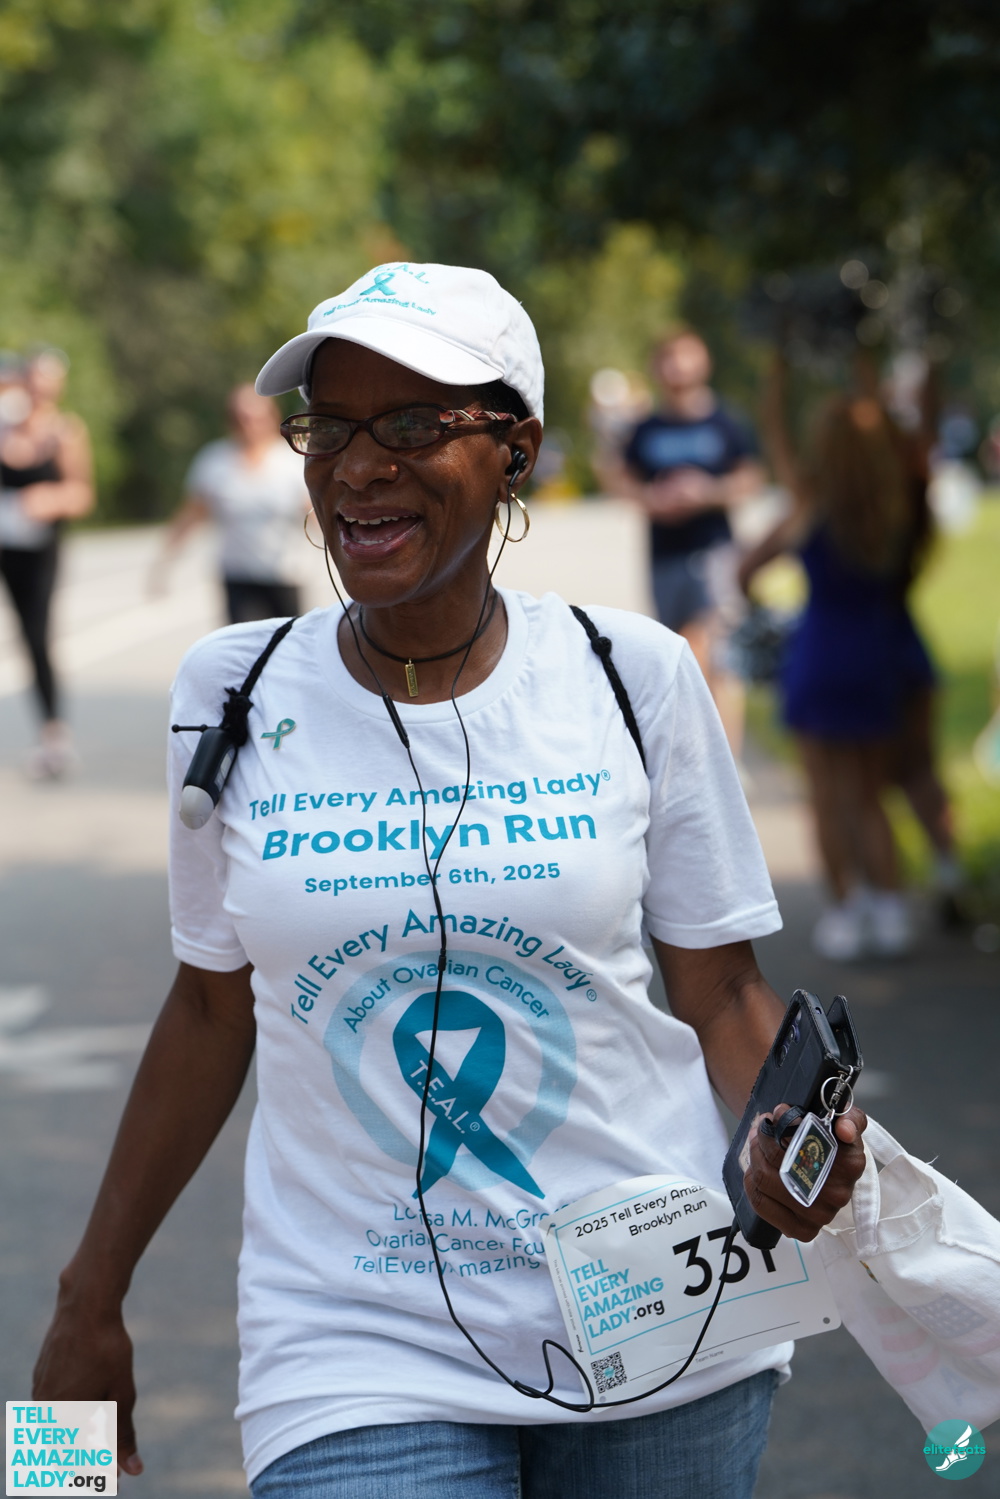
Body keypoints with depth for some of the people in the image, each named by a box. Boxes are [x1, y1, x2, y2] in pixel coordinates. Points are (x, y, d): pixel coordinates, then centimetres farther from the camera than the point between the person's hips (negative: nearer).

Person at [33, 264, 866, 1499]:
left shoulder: (632, 676, -2)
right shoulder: (233, 692, 1)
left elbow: (722, 990, 4)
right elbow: (213, 1006, 10)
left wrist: (783, 1152, -17)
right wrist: (90, 1302, 13)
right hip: (360, 1352, 0)